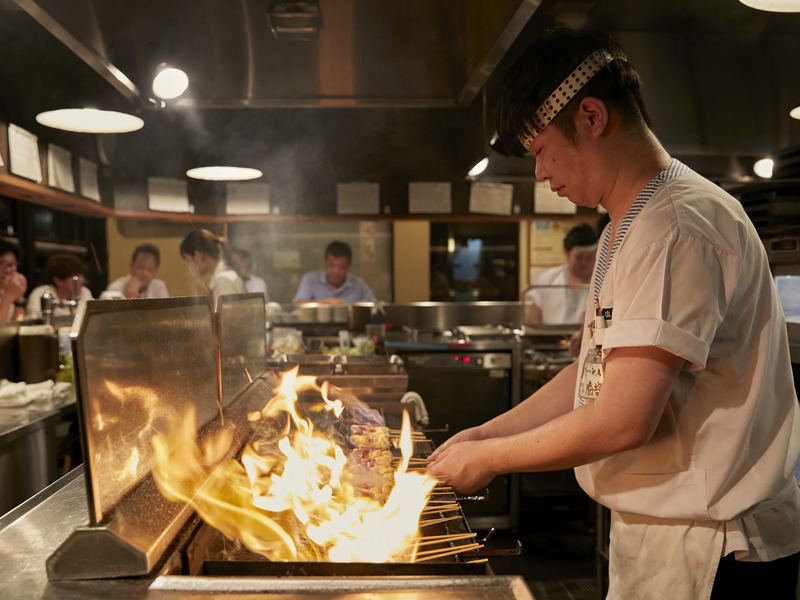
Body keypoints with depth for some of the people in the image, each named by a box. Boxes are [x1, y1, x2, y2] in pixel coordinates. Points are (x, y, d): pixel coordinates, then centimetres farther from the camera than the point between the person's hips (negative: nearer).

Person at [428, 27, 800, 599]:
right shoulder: (628, 230, 11)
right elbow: (595, 372, 13)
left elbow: (622, 422, -27)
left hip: (709, 550, -9)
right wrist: (487, 432, 6)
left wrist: (489, 458, -13)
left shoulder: (676, 229, -23)